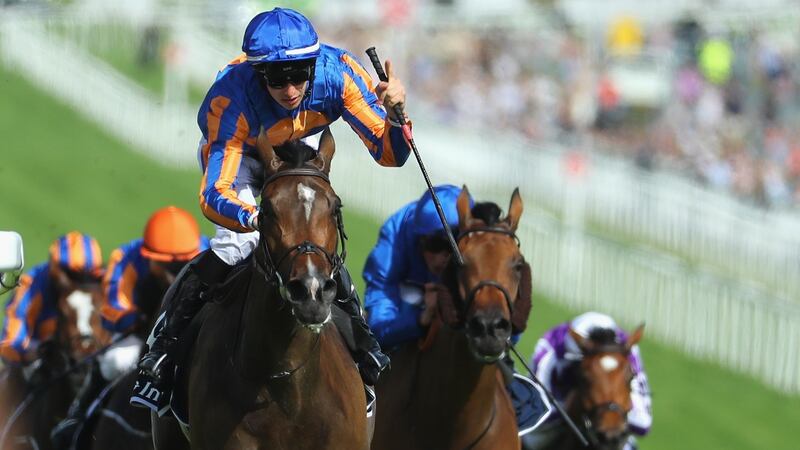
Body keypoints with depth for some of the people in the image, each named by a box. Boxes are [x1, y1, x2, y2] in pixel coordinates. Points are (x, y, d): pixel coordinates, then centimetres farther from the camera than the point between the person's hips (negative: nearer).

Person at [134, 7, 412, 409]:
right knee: (236, 242, -22)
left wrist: (394, 113, -50)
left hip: (300, 147, 3)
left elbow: (390, 154, -29)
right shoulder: (230, 99, -42)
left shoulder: (337, 73, -35)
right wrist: (257, 218, -66)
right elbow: (214, 195, -46)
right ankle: (166, 339, -7)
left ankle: (359, 338, 7)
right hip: (240, 150, -3)